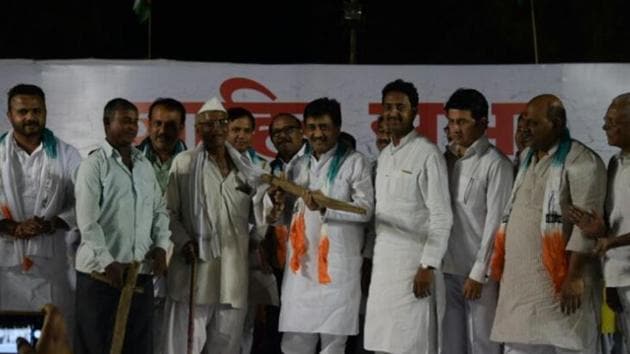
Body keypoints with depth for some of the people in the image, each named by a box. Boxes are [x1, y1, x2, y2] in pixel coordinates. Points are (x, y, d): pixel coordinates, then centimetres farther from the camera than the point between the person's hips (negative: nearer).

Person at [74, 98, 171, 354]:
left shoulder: (145, 165, 14)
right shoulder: (94, 164, -5)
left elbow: (160, 210, 17)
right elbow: (87, 221, -11)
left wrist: (161, 246, 0)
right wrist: (108, 263, -17)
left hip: (141, 271, 5)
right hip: (101, 271, -5)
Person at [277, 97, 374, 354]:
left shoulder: (354, 162, 1)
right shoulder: (300, 166, 17)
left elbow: (366, 209, -7)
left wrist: (325, 208, -19)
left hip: (337, 265, -5)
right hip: (301, 265, 5)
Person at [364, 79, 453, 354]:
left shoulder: (427, 154, -7)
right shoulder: (384, 156, 15)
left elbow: (441, 217, -11)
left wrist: (428, 266, -16)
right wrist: (369, 256, 13)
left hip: (413, 262, -7)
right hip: (382, 262, 7)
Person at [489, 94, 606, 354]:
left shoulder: (581, 162, -9)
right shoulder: (527, 157, 16)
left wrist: (574, 277, -19)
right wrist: (503, 264, 13)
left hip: (556, 278, -7)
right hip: (520, 277, 7)